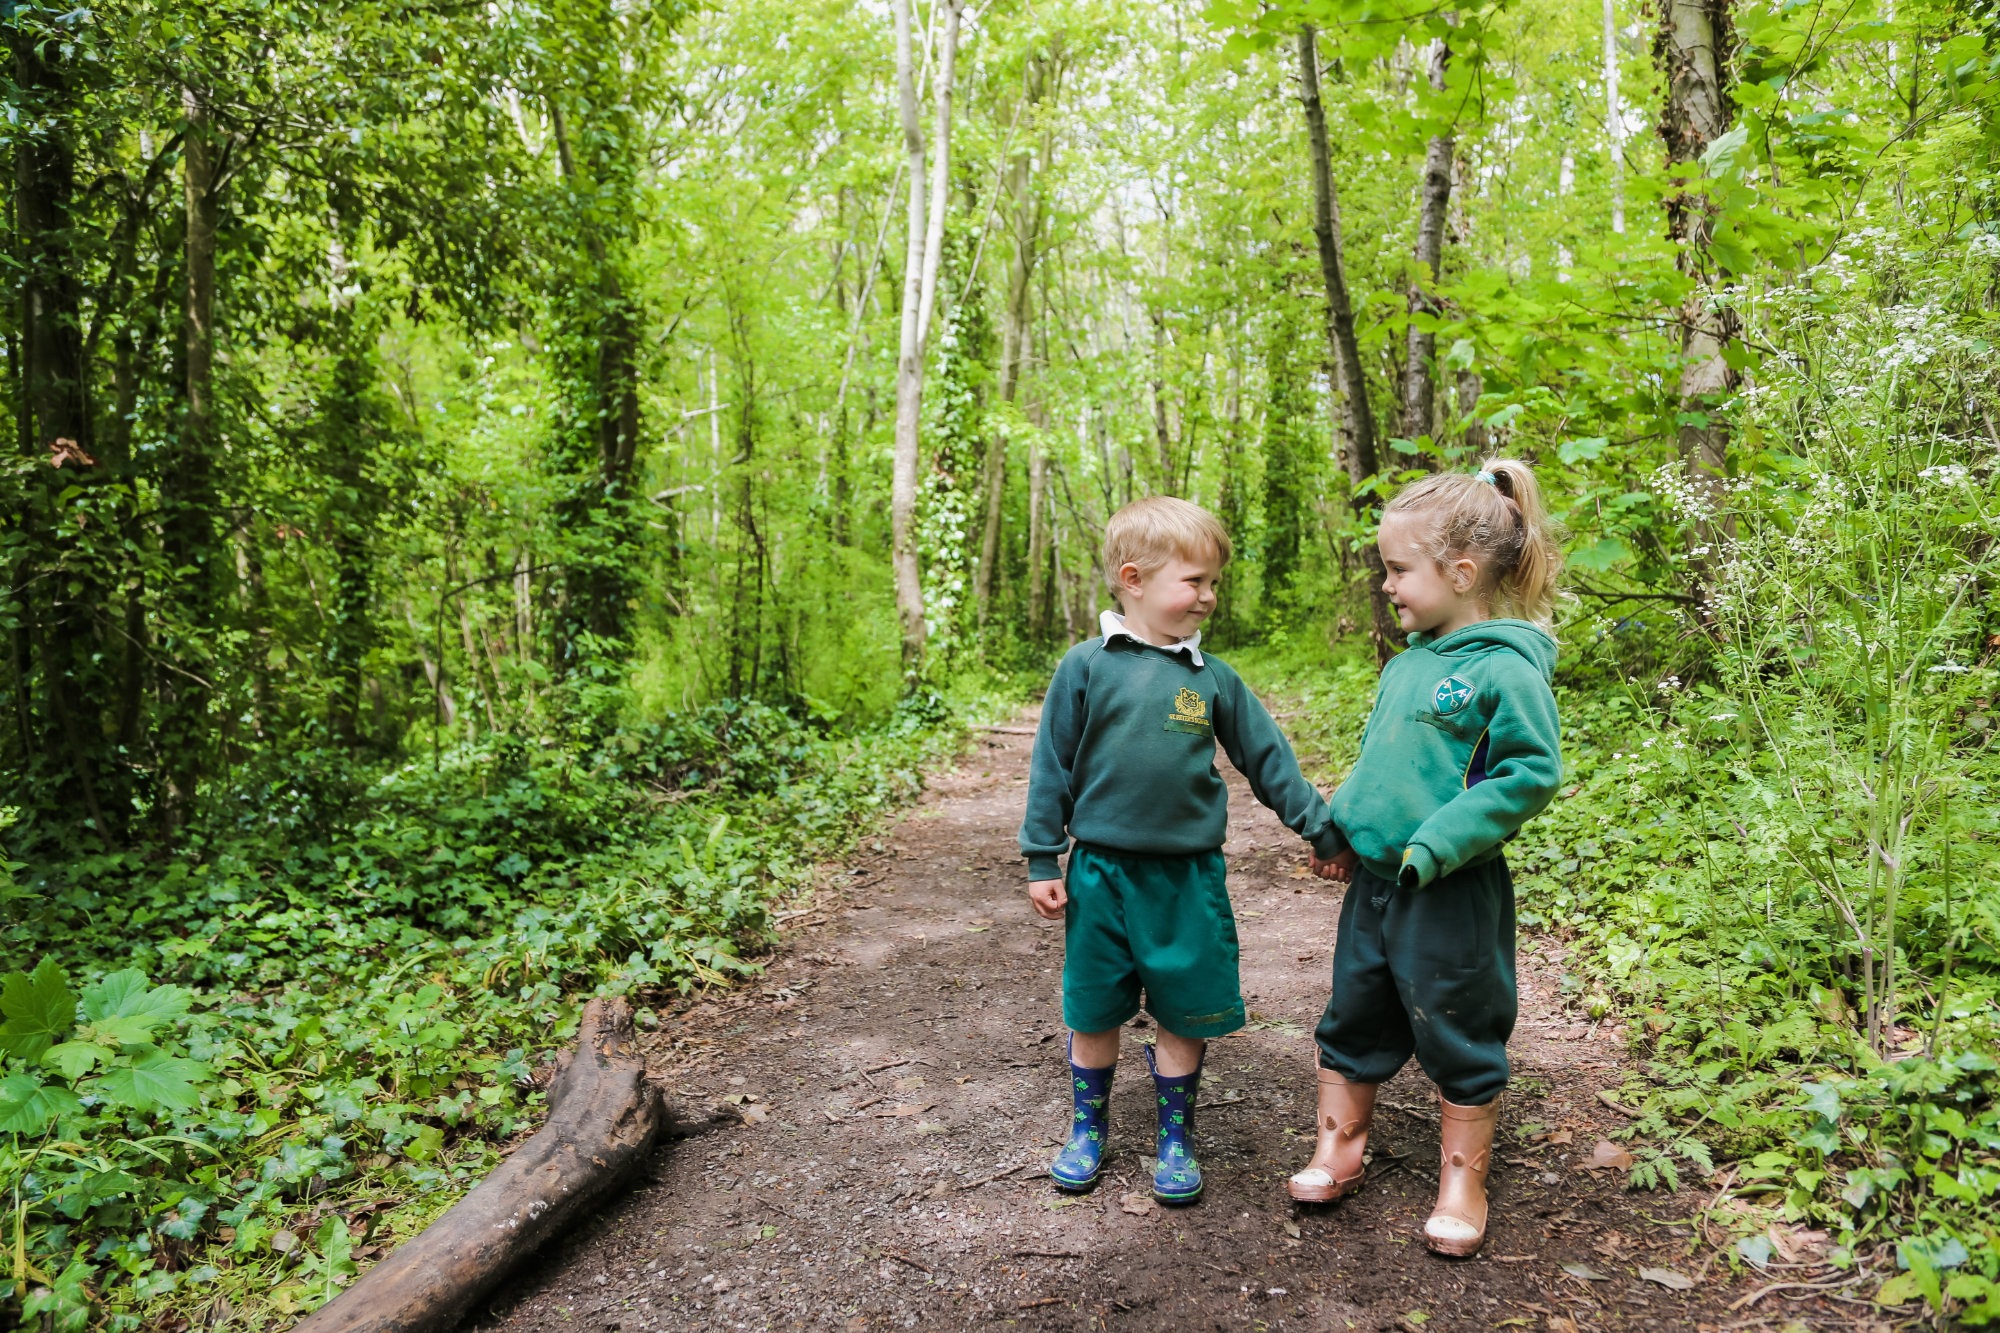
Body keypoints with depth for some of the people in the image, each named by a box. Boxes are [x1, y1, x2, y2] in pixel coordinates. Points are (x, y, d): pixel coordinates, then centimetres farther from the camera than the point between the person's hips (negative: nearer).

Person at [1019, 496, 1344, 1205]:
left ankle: (1175, 1138, 30)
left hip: (1189, 877, 2)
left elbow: (1268, 758, 10)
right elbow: (1051, 766, -1)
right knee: (1092, 1012, 11)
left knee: (1185, 1014, 10)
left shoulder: (1212, 678, 2)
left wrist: (1322, 827, 8)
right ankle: (1088, 1127, 33)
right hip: (1100, 873, -1)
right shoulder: (1087, 667, -5)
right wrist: (1042, 860, -1)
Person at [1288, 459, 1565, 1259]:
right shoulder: (1407, 664, 7)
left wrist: (1437, 842, -24)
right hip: (1372, 883, 8)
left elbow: (1532, 775, -20)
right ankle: (1338, 1152, 35)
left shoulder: (1505, 670, -17)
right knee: (1351, 1022, 18)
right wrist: (1338, 824, 7)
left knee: (1459, 1042, 10)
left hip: (1452, 895, -8)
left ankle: (1462, 1187, 28)